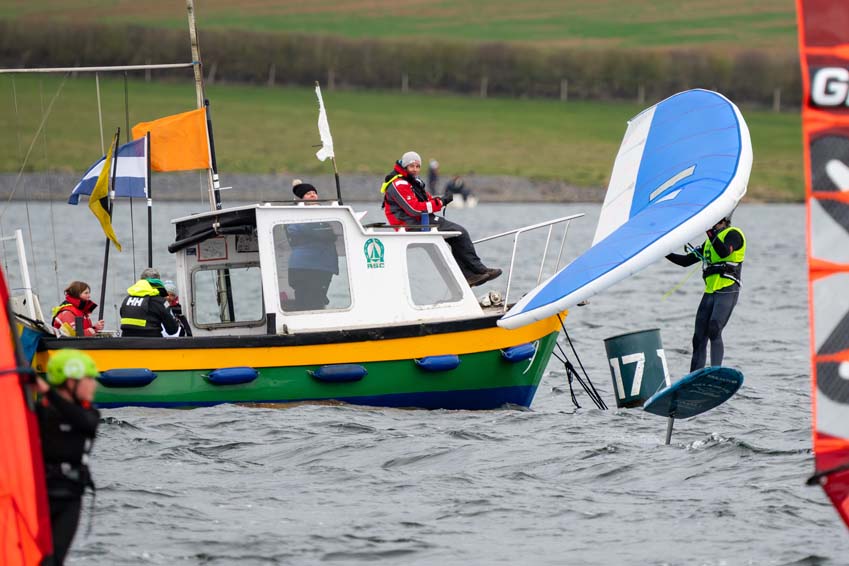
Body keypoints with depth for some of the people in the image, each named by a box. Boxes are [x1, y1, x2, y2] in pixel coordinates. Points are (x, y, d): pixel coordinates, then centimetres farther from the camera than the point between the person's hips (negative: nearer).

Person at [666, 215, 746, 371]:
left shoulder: (733, 234, -1)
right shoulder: (710, 241, 22)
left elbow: (724, 252, -23)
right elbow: (686, 261, 23)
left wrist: (711, 232, -30)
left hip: (727, 292, -8)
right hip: (710, 293, 8)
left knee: (714, 331, -22)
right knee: (699, 337, 3)